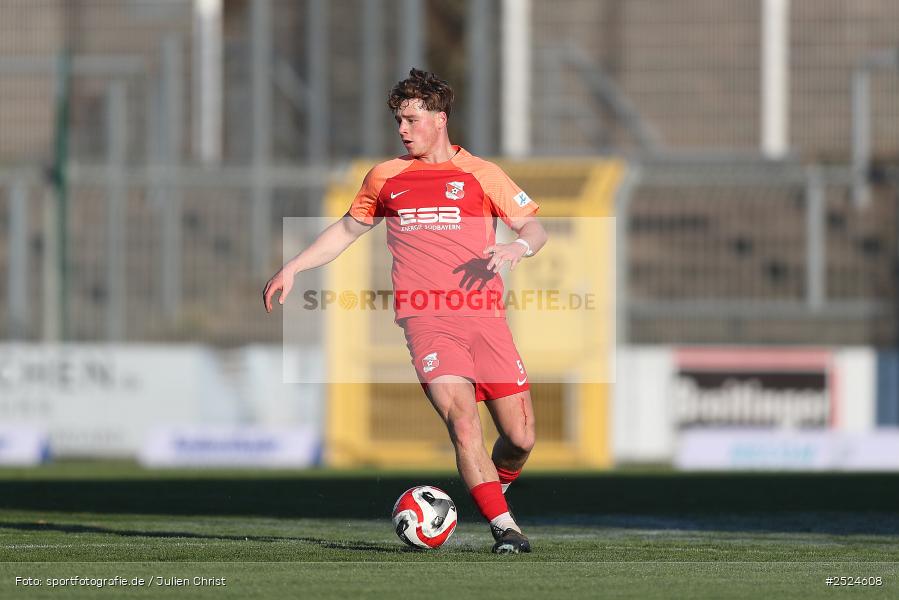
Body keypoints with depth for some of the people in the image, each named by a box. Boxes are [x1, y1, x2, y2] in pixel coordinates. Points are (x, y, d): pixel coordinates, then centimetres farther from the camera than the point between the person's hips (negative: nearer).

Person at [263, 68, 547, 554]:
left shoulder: (479, 174, 8)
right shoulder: (386, 178, 15)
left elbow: (534, 228, 7)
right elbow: (347, 229, 28)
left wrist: (518, 247, -16)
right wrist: (292, 268, 20)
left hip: (484, 317, 0)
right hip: (426, 322, 0)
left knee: (519, 438, -1)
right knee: (463, 423, -21)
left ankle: (496, 489, 31)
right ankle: (504, 528, -18)